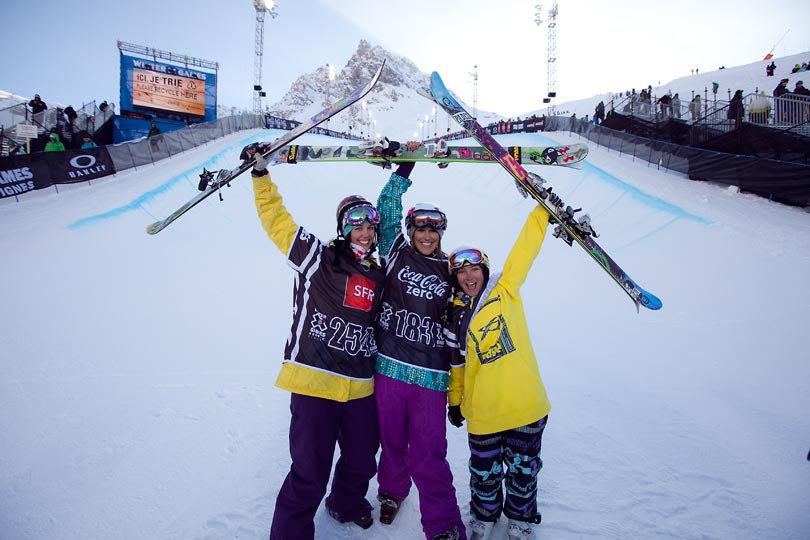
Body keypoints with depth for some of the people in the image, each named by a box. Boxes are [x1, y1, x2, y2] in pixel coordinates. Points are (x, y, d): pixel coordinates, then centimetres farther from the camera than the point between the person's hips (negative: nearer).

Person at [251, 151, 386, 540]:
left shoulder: (379, 277, 11)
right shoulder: (317, 257, -3)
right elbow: (277, 220, -3)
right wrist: (261, 175, -7)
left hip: (361, 388, 6)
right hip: (313, 382, -5)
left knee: (362, 462, 20)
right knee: (310, 474, -1)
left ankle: (347, 504, 51)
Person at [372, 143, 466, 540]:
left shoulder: (448, 272, 7)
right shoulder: (396, 253, 5)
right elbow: (387, 209, 0)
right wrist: (405, 168, -2)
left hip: (431, 375, -1)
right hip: (389, 367, 1)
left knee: (428, 455, -1)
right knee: (392, 441, 17)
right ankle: (392, 489, 45)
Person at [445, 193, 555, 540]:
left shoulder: (505, 290, -3)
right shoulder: (455, 318, 1)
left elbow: (524, 250, -10)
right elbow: (456, 360, 10)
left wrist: (542, 209, -14)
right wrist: (454, 400, 13)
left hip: (525, 405, -1)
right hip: (482, 412, 1)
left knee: (523, 468, 17)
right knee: (484, 471, 16)